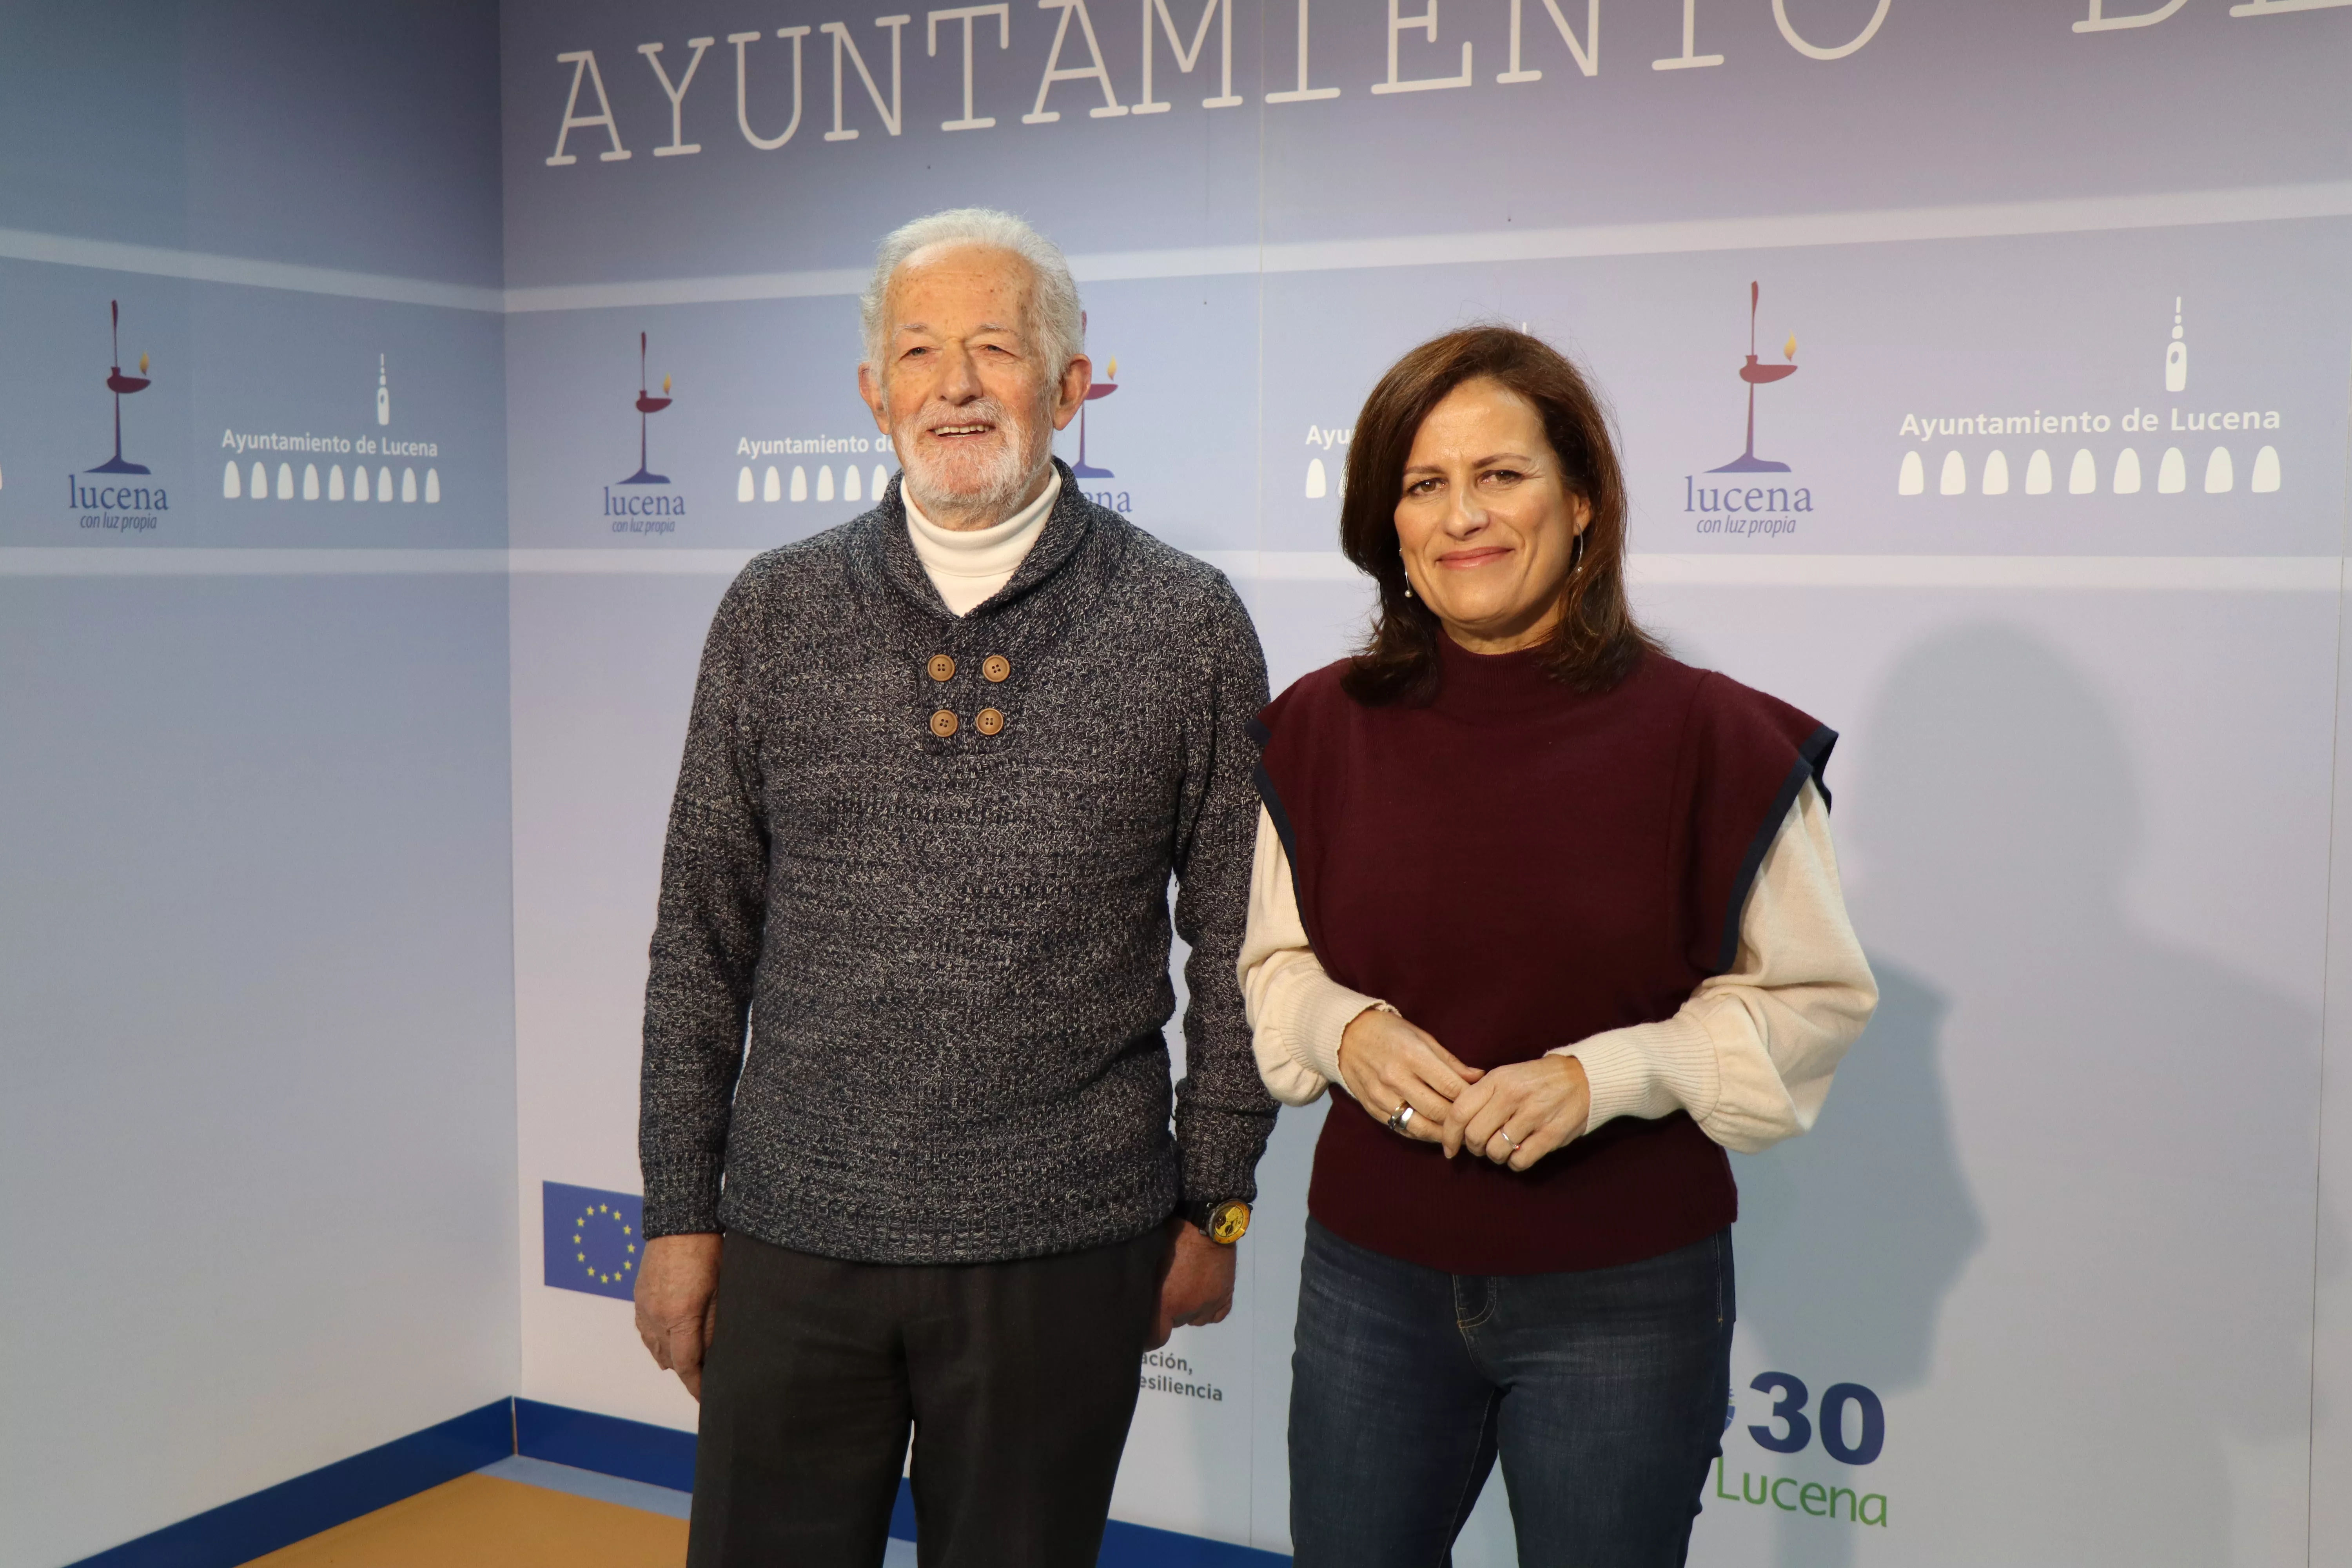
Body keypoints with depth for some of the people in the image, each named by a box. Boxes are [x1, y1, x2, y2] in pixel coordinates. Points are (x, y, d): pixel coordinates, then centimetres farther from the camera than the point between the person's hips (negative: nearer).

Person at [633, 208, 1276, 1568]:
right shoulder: (774, 615, 2)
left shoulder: (1187, 626, -3)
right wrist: (680, 1210, 5)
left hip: (1063, 1249, -1)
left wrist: (1215, 1202, 3)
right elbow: (703, 940, 6)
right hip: (796, 1236, 2)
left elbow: (1236, 940, 2)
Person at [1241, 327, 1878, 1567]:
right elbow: (1274, 963, 10)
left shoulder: (1706, 736, -10)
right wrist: (1349, 1032, -12)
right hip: (1372, 1280, 3)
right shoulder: (1321, 730, 0)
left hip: (1624, 1298, -2)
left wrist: (1604, 1073, -18)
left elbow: (1812, 997, -5)